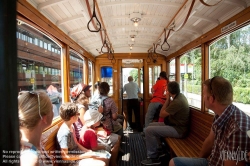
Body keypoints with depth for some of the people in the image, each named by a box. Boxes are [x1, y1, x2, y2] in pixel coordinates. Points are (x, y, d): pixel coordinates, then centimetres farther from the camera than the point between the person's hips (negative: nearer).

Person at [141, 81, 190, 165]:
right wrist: (169, 99, 0)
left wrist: (167, 99, -13)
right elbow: (170, 108, 15)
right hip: (175, 125, 10)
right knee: (151, 125, 14)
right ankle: (155, 151, 20)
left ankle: (153, 157, -1)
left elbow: (161, 114, -19)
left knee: (149, 130, -18)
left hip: (178, 130, -10)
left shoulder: (177, 101, -26)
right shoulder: (180, 96, 4)